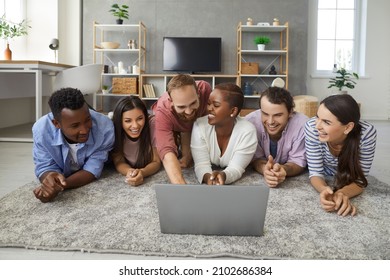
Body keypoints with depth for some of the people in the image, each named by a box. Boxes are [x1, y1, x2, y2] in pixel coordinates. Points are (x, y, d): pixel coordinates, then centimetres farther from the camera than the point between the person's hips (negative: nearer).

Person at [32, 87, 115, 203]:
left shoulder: (105, 126, -32)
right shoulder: (41, 129, -28)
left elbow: (93, 170, -25)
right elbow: (45, 167, -18)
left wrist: (61, 185, -42)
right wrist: (51, 183, -44)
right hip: (62, 181, 1)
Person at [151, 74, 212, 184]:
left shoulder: (205, 89, -43)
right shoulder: (163, 112, -48)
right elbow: (167, 152, -59)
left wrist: (188, 156, -35)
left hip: (195, 124, 2)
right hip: (170, 128, -1)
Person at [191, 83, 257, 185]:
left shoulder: (247, 131, -22)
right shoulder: (200, 126, -17)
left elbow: (236, 168, -23)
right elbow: (202, 164, -21)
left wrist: (223, 176, -46)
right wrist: (208, 177, -43)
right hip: (207, 180, 0)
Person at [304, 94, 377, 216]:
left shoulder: (367, 133, -30)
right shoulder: (312, 128, -30)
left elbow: (360, 179, -23)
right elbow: (315, 172, -22)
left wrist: (342, 194, -44)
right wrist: (325, 190, -44)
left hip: (348, 183, 2)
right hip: (323, 182, -2)